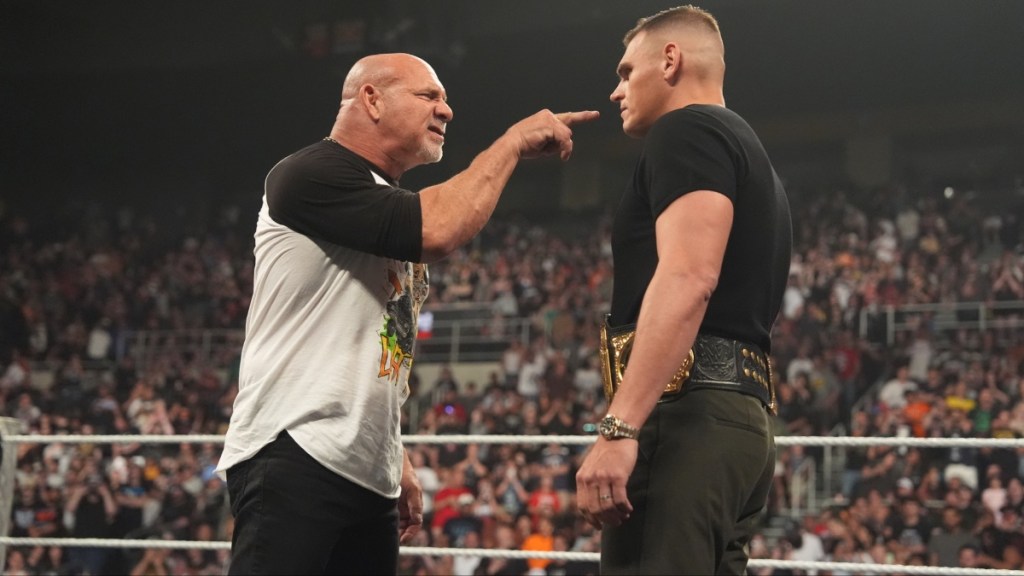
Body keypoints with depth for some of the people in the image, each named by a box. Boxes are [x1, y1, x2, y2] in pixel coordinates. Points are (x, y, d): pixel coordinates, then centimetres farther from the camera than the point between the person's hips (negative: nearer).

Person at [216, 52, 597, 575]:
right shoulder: (311, 175, -8)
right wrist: (514, 141, -11)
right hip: (293, 459, -9)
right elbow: (436, 231, -22)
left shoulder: (389, 206, 22)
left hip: (368, 476, 9)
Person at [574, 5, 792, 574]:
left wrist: (618, 427, -26)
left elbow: (688, 277, -18)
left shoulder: (688, 130, -2)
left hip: (687, 412, -10)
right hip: (740, 415, 10)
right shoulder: (748, 153, 29)